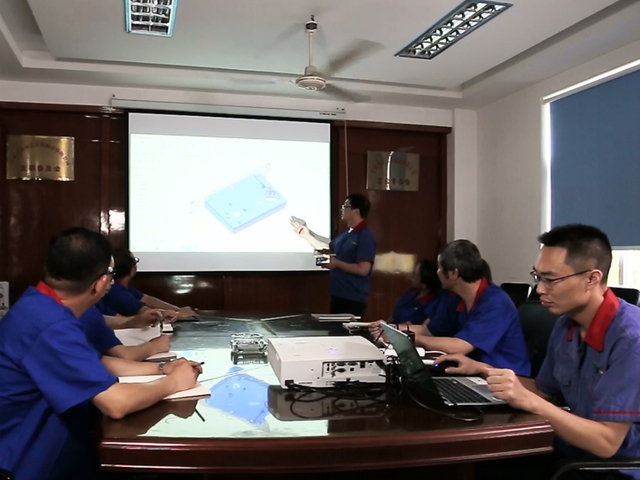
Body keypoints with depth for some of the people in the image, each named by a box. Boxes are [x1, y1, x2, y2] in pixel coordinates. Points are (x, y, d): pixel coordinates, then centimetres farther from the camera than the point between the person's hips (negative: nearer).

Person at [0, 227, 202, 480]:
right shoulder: (52, 325, -29)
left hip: (35, 444, 9)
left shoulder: (40, 305, 3)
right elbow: (116, 403, -32)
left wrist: (161, 368, 6)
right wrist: (172, 383, -14)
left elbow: (97, 363, 15)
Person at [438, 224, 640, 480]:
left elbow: (606, 442, -24)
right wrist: (485, 370, 5)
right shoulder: (565, 325, 2)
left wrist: (528, 400, -32)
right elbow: (545, 391, 16)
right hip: (571, 454, 7)